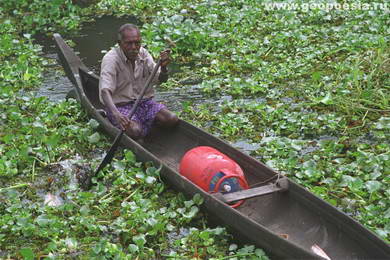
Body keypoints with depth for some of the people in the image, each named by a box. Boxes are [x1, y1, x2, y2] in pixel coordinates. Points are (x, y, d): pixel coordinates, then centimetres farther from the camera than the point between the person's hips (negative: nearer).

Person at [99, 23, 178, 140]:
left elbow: (161, 79, 3)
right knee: (135, 131, -32)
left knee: (172, 120, -16)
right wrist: (116, 114, -46)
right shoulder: (111, 59, -16)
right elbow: (105, 91, -28)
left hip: (144, 102, 5)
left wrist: (163, 67, -22)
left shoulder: (143, 53, 3)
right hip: (121, 106, -5)